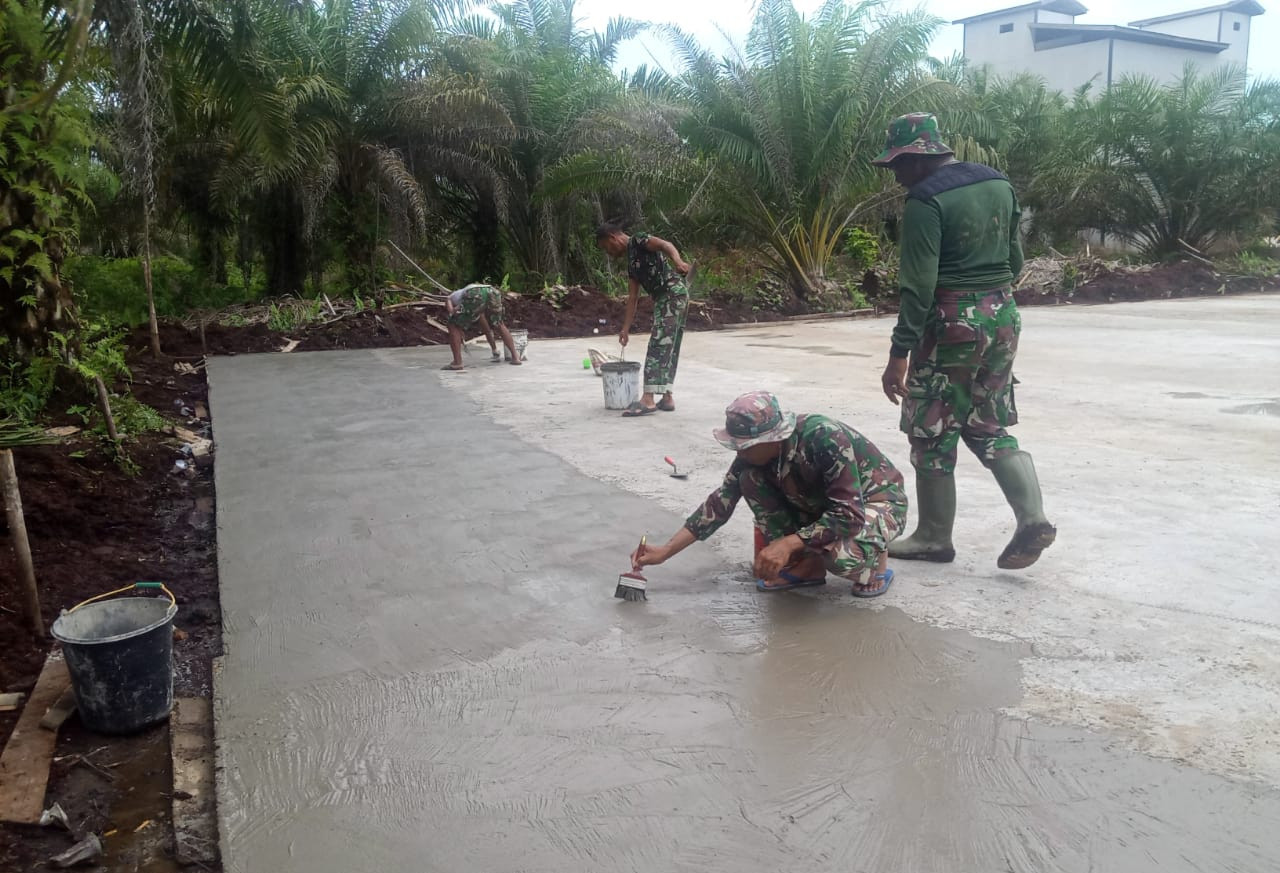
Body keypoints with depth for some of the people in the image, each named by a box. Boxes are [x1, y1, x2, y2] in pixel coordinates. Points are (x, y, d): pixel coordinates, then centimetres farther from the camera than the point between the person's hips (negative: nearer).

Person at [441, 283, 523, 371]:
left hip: (474, 295, -5)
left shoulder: (450, 298, 35)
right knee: (499, 324, 31)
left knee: (454, 327, 14)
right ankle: (515, 357, 29)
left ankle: (457, 363, 7)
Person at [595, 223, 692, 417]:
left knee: (657, 347, -14)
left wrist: (678, 261, -41)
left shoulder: (638, 241, -1)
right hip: (664, 299, 10)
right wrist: (626, 328, 21)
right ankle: (667, 398, 15)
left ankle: (648, 400, -17)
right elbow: (633, 297, 23)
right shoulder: (631, 262, 24)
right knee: (669, 349, 11)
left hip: (672, 294, -10)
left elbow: (666, 245, -20)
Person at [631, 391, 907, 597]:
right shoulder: (755, 452, -15)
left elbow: (849, 514, -36)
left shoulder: (827, 439, -36)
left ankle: (876, 559, -1)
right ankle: (806, 565, -2)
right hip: (825, 504, 6)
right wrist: (665, 551, -15)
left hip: (881, 501, -6)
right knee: (750, 479, -13)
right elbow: (720, 503, -10)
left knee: (838, 555, -39)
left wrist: (787, 542, -39)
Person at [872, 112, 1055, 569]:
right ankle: (1033, 519, 5)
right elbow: (1015, 261, 15)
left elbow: (918, 286, -20)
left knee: (932, 435, 6)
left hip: (951, 325, -8)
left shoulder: (926, 201, -15)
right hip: (1003, 317, 8)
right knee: (989, 428, 17)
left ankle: (934, 538, 16)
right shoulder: (999, 184, 9)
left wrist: (899, 353, -18)